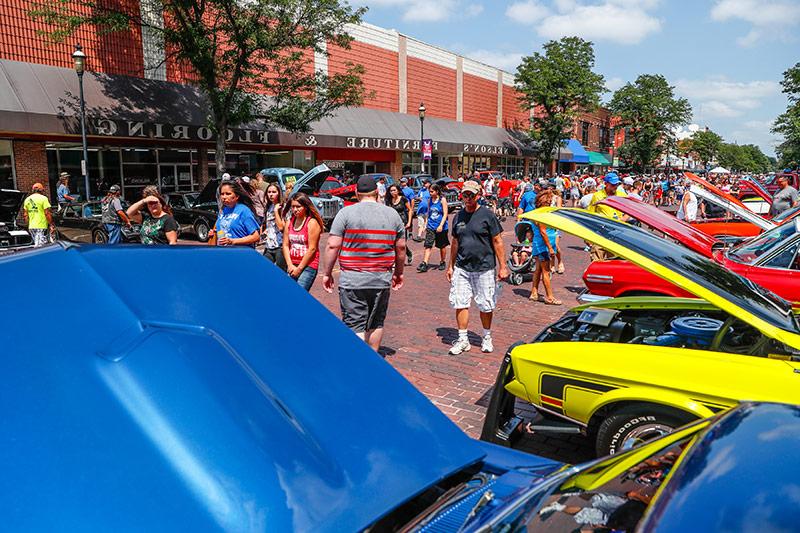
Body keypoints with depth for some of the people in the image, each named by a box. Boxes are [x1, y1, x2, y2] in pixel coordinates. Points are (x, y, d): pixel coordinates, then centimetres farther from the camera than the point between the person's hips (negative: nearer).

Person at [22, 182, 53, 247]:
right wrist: (51, 225, -7)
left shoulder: (27, 199, 13)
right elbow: (47, 213, -11)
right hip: (41, 227, -7)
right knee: (39, 247, -9)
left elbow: (25, 215, 15)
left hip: (31, 227, 7)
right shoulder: (43, 198, -6)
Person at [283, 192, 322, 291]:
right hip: (292, 266, 6)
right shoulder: (289, 222, 10)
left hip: (308, 266, -6)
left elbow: (312, 248, -11)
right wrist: (290, 265, -4)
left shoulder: (312, 223, -7)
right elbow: (285, 245, 8)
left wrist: (299, 268, -10)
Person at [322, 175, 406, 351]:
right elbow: (401, 248, 11)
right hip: (382, 280, 4)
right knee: (376, 323, 16)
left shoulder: (346, 213, -4)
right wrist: (399, 273, 23)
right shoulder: (393, 214, 6)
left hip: (352, 280, -3)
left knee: (354, 325, 0)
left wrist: (327, 273, 2)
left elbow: (332, 246, -8)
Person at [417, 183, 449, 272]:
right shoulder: (429, 200, 7)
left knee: (442, 246, 11)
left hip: (441, 227, -3)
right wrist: (426, 224, 13)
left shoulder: (442, 200, -7)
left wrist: (441, 225, -21)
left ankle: (442, 262, 28)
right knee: (428, 245, -7)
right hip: (431, 226, 3)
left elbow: (445, 214, -11)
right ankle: (424, 264, -11)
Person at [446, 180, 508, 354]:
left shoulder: (487, 215, -5)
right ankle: (463, 340, 14)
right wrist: (451, 266, 18)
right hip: (461, 268, 4)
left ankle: (486, 338, 25)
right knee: (460, 304, 2)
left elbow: (497, 242, -4)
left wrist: (502, 266, -7)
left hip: (484, 268, -4)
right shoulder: (458, 217, 9)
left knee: (486, 306, 6)